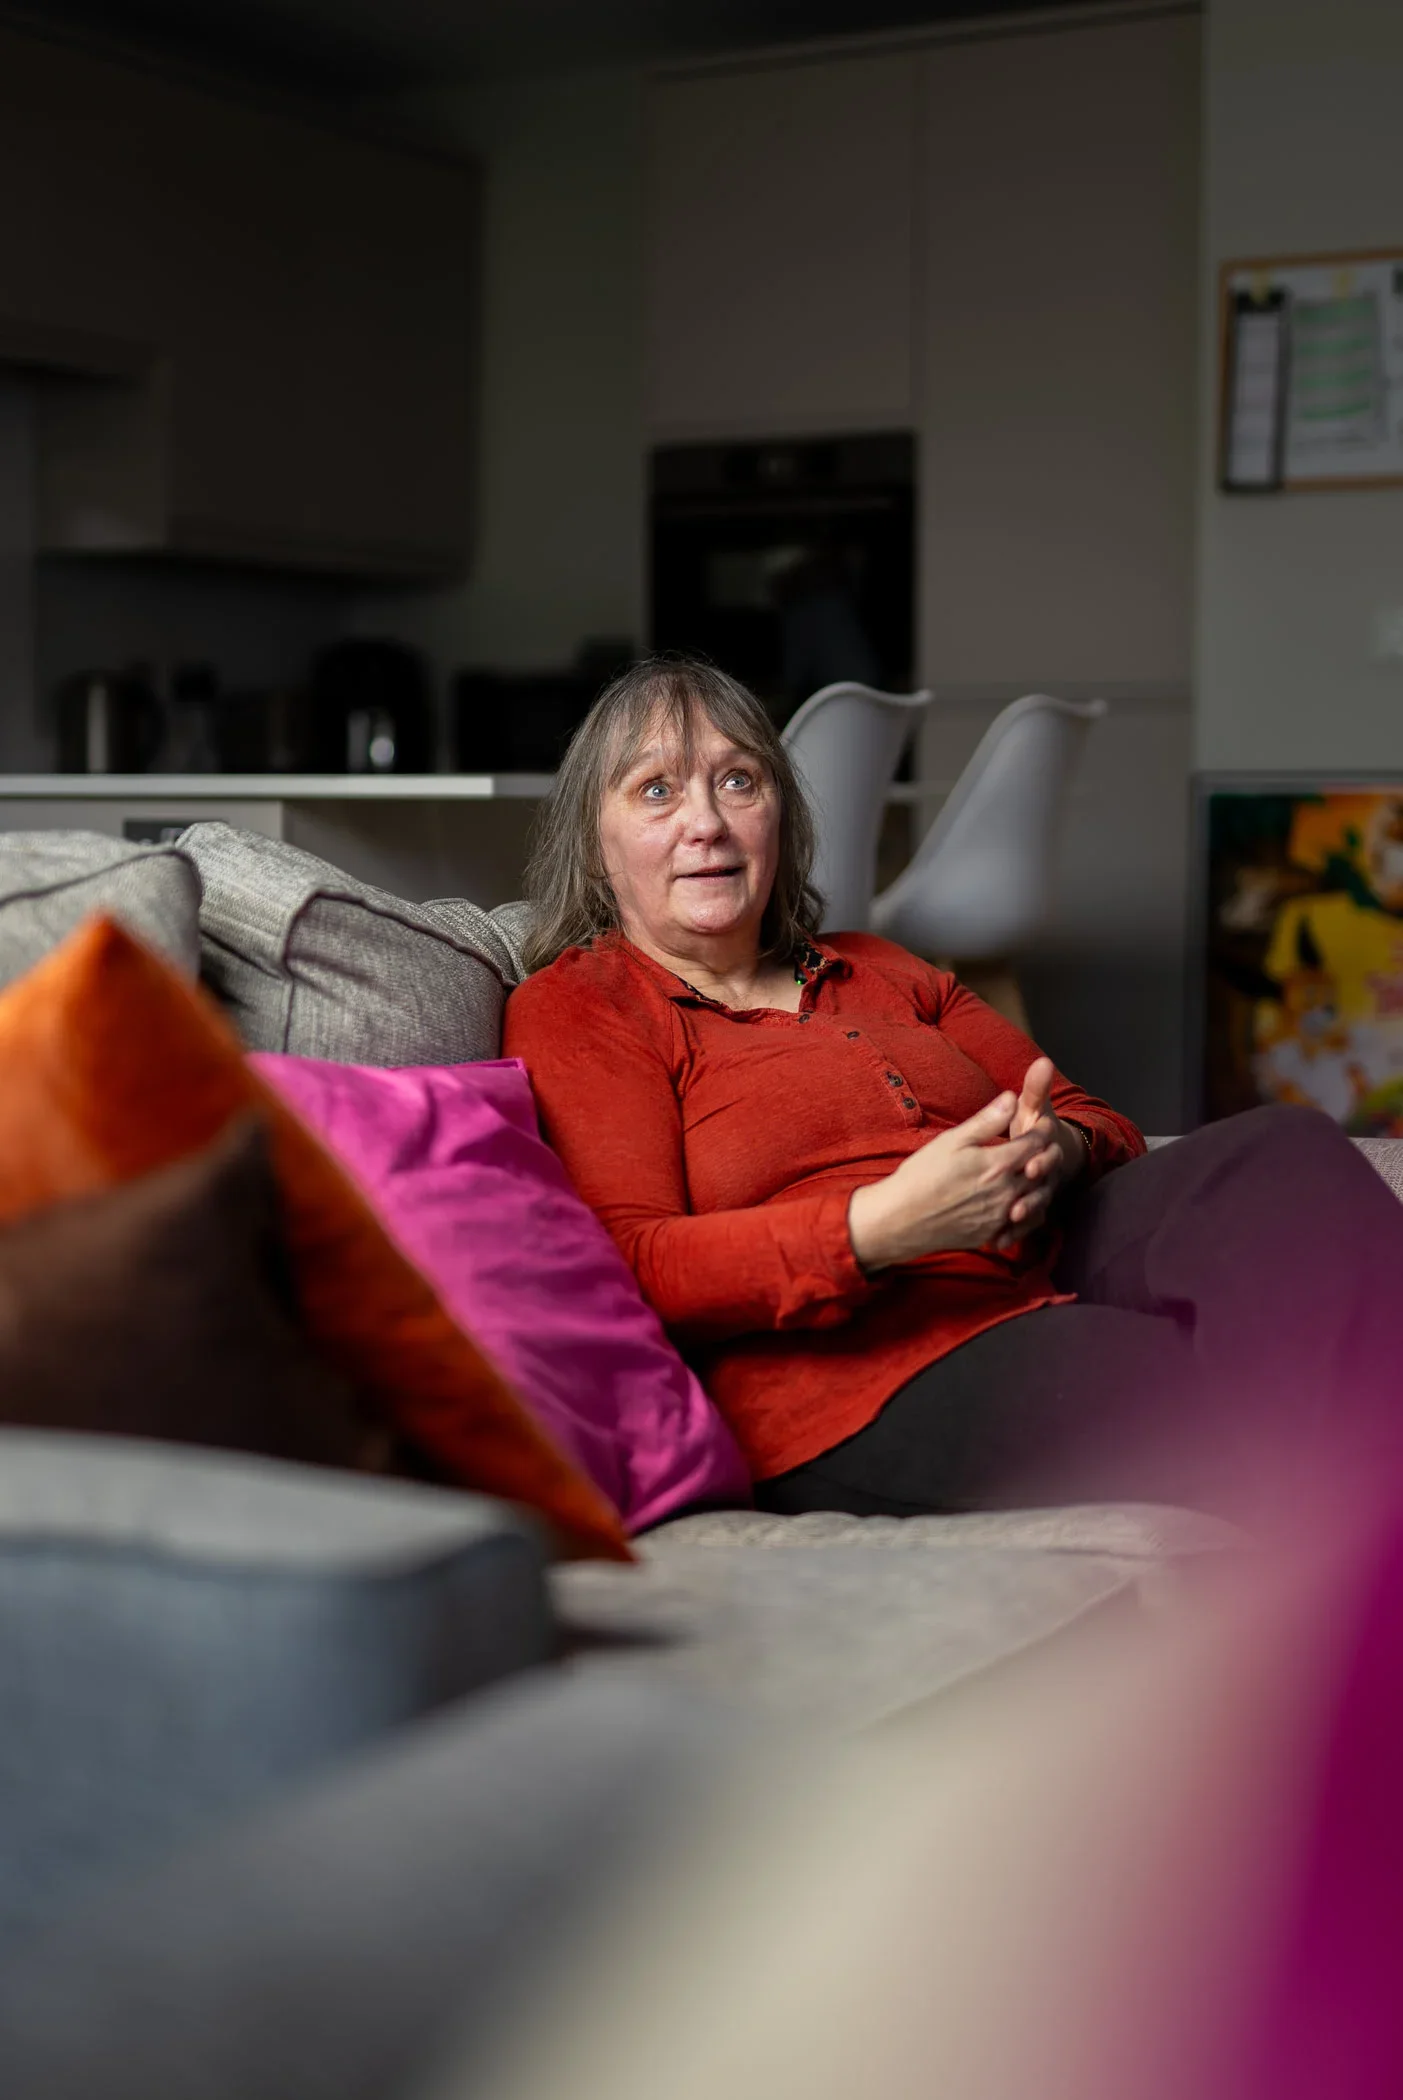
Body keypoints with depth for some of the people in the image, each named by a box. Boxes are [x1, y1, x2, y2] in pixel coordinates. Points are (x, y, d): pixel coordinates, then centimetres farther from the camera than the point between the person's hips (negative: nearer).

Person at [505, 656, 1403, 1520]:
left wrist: (1059, 1152, -4)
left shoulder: (879, 972, 28)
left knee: (1284, 1148, -23)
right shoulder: (572, 1008, 8)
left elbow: (1100, 1125, 23)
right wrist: (884, 1226, -20)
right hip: (864, 1378, -6)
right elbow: (632, 1272, -7)